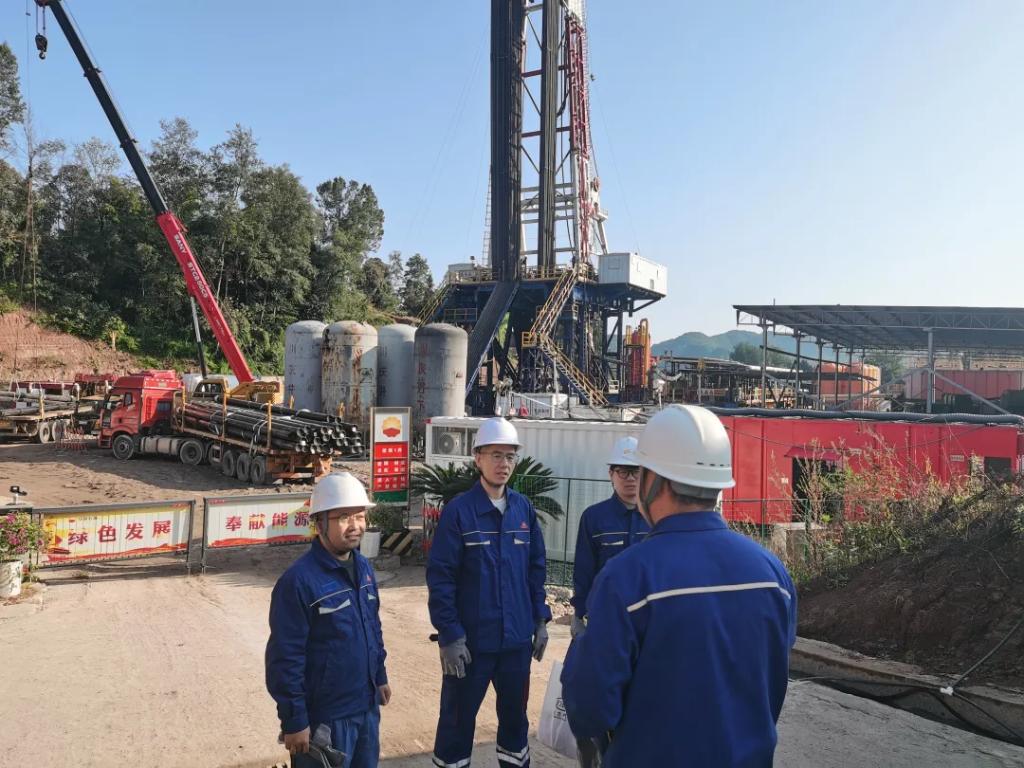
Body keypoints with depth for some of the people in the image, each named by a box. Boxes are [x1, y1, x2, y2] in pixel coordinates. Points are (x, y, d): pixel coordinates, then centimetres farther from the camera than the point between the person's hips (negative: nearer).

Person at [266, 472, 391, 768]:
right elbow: (285, 658, -19)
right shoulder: (299, 580, -21)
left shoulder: (363, 568, 3)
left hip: (367, 707, 7)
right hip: (325, 716, -7)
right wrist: (294, 721, -16)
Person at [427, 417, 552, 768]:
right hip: (470, 639, -4)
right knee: (458, 716, 10)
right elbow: (440, 577, -12)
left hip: (517, 636, 4)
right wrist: (449, 636, -14)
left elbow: (536, 569, 9)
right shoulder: (458, 510, -12)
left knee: (515, 712, 19)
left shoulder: (524, 508, 2)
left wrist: (540, 619, 8)